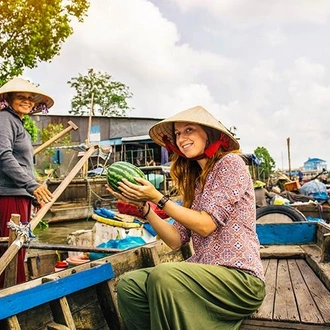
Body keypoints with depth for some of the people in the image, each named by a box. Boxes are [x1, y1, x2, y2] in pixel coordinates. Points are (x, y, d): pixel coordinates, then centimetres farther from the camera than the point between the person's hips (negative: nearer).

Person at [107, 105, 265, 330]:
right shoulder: (195, 181, 15)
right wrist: (143, 205, -1)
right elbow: (176, 240, 7)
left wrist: (158, 198, -14)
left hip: (239, 277, -7)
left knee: (163, 276, -30)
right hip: (204, 272, 7)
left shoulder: (230, 163, -7)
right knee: (129, 284, -8)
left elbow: (206, 225, -15)